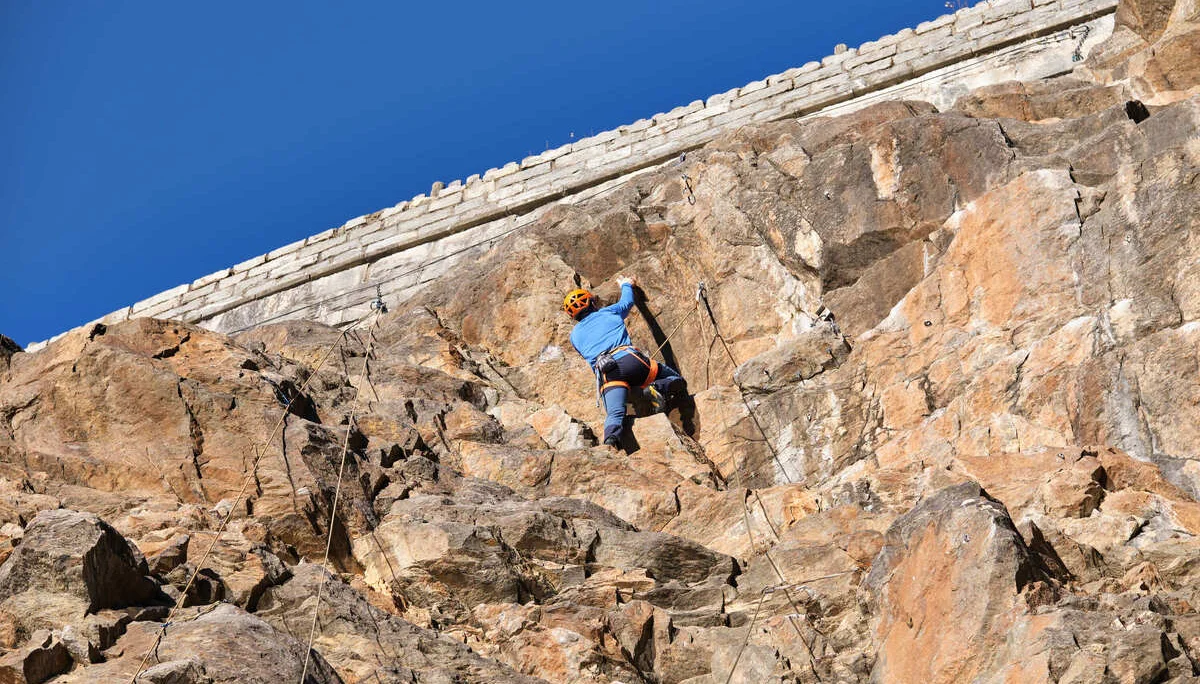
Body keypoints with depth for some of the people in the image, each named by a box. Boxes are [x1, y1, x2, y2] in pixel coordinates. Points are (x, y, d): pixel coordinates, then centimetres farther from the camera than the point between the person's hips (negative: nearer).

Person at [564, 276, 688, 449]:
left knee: (615, 415, -17)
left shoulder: (575, 335, 27)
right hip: (630, 359, -1)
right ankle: (660, 388, -25)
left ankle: (611, 438, -53)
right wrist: (626, 285, 68)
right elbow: (627, 302, 46)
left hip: (606, 373, 1)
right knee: (677, 382, 11)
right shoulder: (608, 312, 25)